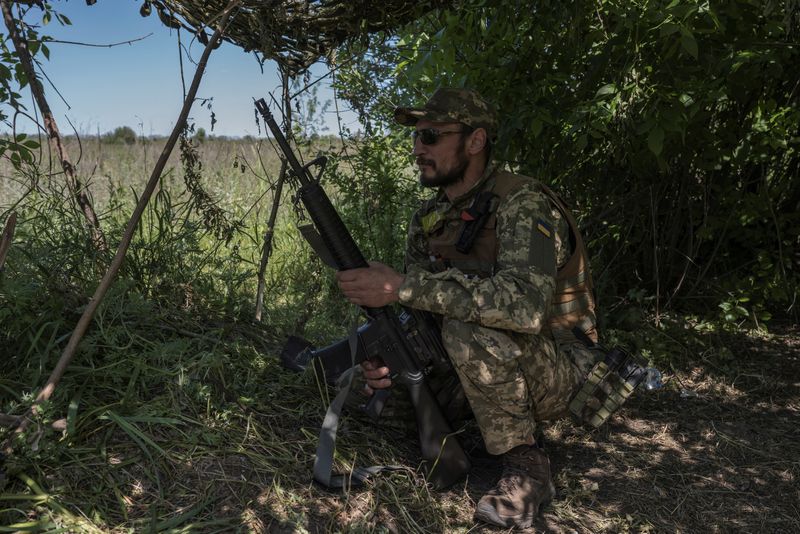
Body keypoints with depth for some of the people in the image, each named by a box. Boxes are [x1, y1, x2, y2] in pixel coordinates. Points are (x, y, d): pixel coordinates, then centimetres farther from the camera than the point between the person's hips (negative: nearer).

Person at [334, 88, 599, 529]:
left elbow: (525, 304, -39)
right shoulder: (428, 219, 4)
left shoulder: (522, 203, -21)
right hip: (493, 365, 7)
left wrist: (402, 286, -37)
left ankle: (524, 463, -15)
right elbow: (415, 306, 8)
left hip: (555, 373, -7)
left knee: (469, 327, -35)